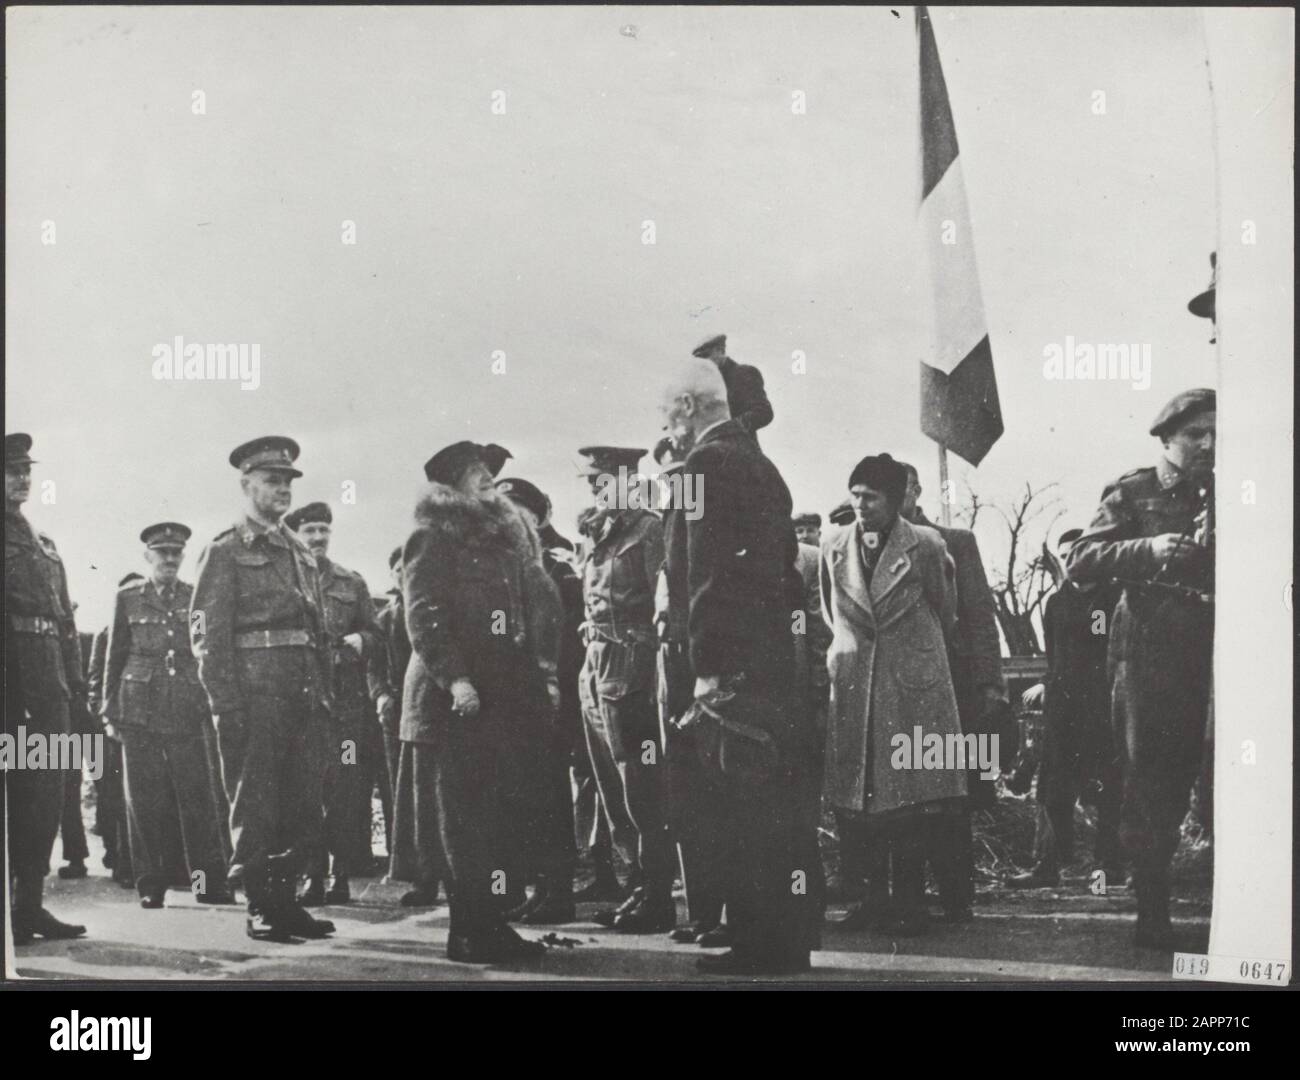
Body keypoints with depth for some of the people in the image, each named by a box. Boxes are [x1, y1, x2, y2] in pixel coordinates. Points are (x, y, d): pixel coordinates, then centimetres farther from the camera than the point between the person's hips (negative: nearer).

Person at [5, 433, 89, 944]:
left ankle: (30, 904, 12)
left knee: (47, 795, 6)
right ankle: (11, 908, 0)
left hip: (48, 686, 7)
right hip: (11, 679, -7)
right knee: (11, 793, -5)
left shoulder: (43, 543, 22)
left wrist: (76, 681, 13)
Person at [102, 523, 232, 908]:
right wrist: (111, 713, 5)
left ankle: (209, 881, 0)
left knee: (198, 796, -5)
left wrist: (211, 707, 6)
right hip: (140, 713, 0)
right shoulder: (128, 598, 9)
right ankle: (151, 884, 9)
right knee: (144, 800, 1)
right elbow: (115, 658, 10)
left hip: (188, 713, 0)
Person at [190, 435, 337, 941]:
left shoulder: (300, 553, 19)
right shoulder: (225, 552, -1)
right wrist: (226, 705, -14)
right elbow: (208, 635, -7)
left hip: (307, 696, 6)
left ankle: (284, 898, 16)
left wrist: (325, 697, 11)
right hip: (255, 695, -6)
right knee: (255, 805, -1)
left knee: (305, 808, 6)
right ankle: (259, 907, 6)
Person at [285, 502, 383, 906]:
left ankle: (341, 875, 0)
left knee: (346, 788, -4)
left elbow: (374, 634, 16)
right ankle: (312, 873, 1)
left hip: (347, 700, 1)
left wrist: (357, 641, -5)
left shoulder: (352, 583, 17)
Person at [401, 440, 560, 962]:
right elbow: (423, 617, -12)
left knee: (518, 814, 4)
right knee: (464, 821, -4)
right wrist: (455, 679, -21)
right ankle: (468, 932, 1)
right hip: (454, 701, -7)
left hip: (512, 699, 7)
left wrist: (546, 676, 9)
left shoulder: (511, 538, 21)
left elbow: (541, 610, 20)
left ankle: (492, 923, 11)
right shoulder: (431, 540, -2)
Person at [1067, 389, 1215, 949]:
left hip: (1202, 656, 4)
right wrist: (1147, 550, -20)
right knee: (1146, 782, -2)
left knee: (1176, 782, 6)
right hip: (1144, 650, -4)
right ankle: (1153, 912, 2)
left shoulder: (1221, 496, 14)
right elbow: (1079, 562, -7)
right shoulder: (1133, 493, 2)